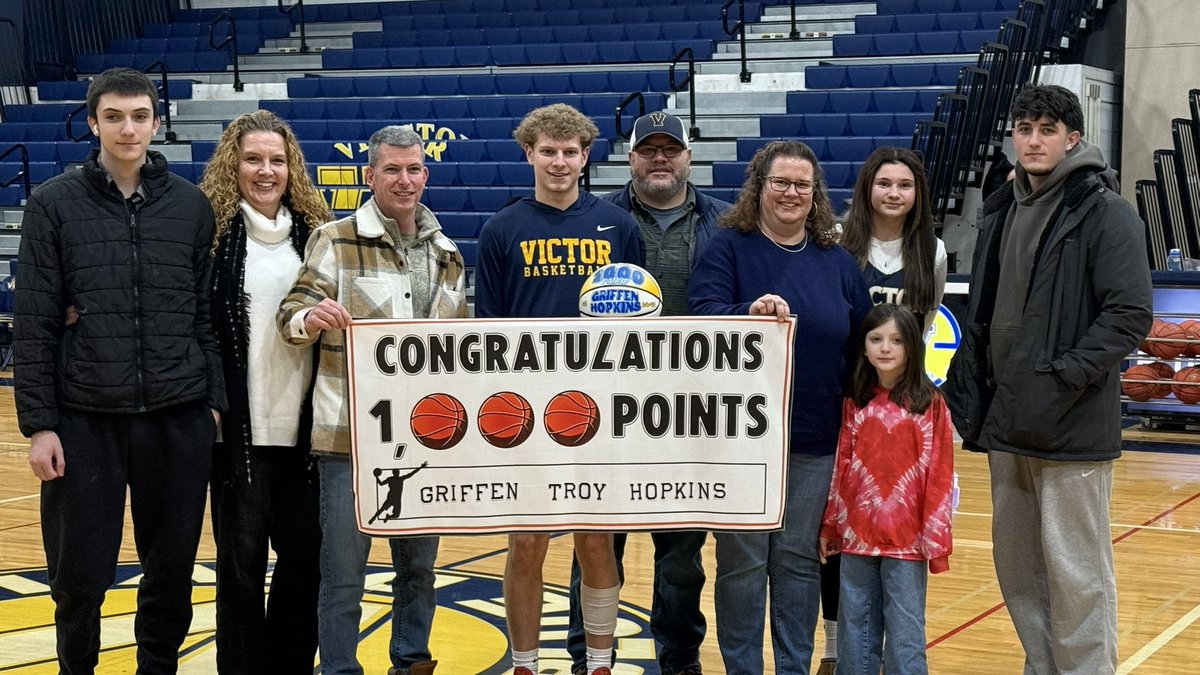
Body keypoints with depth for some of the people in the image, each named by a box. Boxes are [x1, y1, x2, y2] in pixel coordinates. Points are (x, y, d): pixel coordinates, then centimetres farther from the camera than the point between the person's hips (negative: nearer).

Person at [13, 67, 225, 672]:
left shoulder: (192, 206, 5)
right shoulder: (54, 205, 0)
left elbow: (208, 314, 8)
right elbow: (33, 325, -2)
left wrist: (214, 401, 2)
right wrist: (38, 423, -6)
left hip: (180, 420, 2)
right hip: (85, 421, -2)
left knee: (172, 573, 10)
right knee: (79, 578, 4)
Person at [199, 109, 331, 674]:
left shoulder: (313, 230, 9)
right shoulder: (211, 228, -3)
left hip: (302, 425, 4)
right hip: (240, 425, -4)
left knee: (304, 552, 9)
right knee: (242, 559, 3)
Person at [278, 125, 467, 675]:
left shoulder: (447, 254, 13)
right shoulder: (335, 240, -1)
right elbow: (292, 315, -7)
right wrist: (311, 316, -31)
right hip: (352, 434, -5)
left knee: (419, 566, 14)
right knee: (344, 574, 0)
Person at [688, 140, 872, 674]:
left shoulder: (838, 262, 9)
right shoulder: (728, 248, -2)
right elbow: (703, 314, -17)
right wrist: (749, 311, -37)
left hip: (816, 438, 3)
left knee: (799, 558, 10)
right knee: (743, 559, 3)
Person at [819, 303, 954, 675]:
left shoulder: (929, 404, -5)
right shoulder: (855, 403, 7)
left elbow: (939, 475, -6)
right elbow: (842, 467, 10)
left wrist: (935, 538, -9)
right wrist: (830, 525, 9)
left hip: (906, 537, -4)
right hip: (857, 532, 4)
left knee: (905, 630, 3)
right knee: (855, 626, 12)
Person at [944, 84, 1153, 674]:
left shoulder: (1105, 212, -7)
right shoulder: (1002, 211, 15)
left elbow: (1129, 315, -13)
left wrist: (1066, 377, -18)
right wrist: (966, 396, 12)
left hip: (1072, 426, -7)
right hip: (1007, 424, 7)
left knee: (1076, 572, -2)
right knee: (1017, 565, 13)